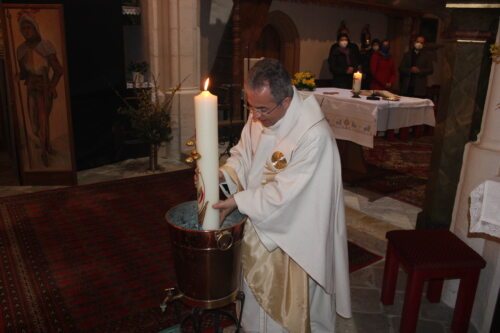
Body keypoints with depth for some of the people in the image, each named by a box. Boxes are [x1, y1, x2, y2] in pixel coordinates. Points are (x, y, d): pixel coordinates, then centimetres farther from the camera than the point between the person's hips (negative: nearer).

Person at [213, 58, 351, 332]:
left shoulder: (314, 135, -31)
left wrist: (238, 201, -22)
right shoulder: (259, 115, -9)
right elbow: (243, 154, 4)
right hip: (260, 222, 7)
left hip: (294, 235, -6)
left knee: (289, 307, 16)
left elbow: (284, 193, -27)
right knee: (258, 290, 26)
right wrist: (222, 174, -15)